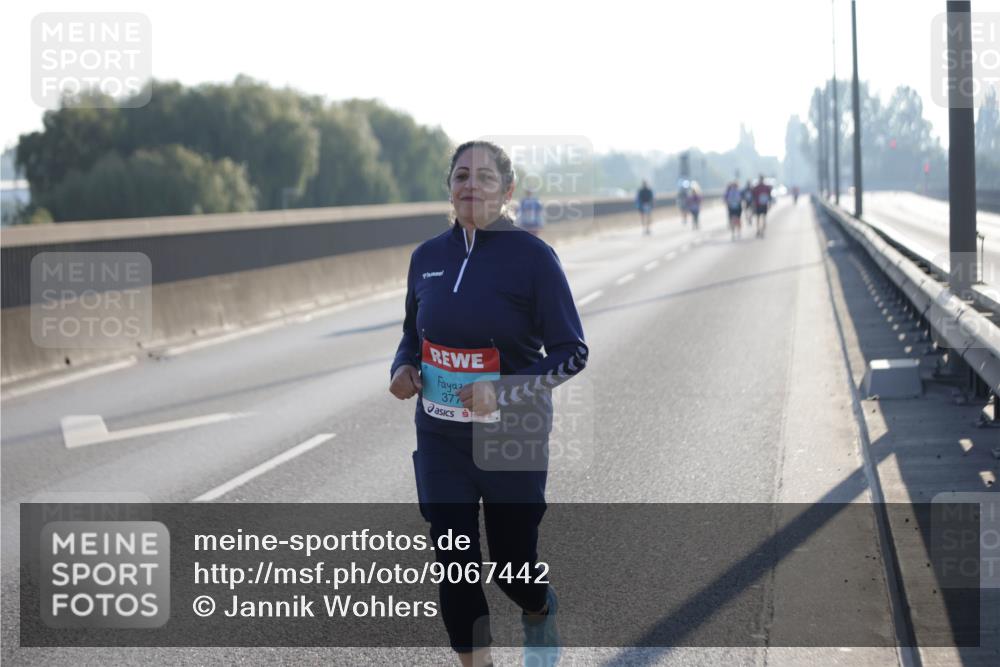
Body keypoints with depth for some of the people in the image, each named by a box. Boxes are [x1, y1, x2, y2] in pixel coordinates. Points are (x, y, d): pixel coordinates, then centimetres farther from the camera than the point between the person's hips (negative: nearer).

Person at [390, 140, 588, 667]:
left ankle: (540, 613, 45)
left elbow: (572, 351, -10)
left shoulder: (532, 257, -12)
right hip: (441, 440, 3)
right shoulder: (427, 257, 2)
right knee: (454, 565, 0)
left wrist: (506, 391, -23)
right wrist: (403, 369, -6)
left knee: (513, 565, 9)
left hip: (514, 439, -3)